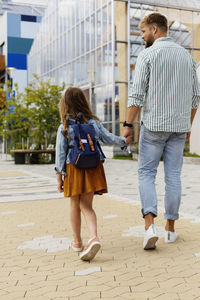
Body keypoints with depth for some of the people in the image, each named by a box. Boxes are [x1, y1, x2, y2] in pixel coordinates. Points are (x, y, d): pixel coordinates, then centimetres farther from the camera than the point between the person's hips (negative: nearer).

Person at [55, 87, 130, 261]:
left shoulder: (64, 127, -4)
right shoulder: (94, 122, 2)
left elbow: (60, 152, -5)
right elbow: (108, 138, 8)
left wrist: (59, 176, -1)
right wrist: (123, 141, 27)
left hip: (74, 168, -2)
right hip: (93, 167, 2)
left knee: (75, 205, 14)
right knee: (87, 206, 6)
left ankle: (77, 241, 27)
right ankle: (94, 238, -17)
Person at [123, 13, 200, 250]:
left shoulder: (147, 55, -5)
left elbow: (137, 94, -12)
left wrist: (128, 125, -6)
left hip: (153, 125, -4)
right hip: (179, 127, 5)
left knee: (146, 173, 4)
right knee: (173, 175, 9)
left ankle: (150, 225, -10)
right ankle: (171, 228, 16)